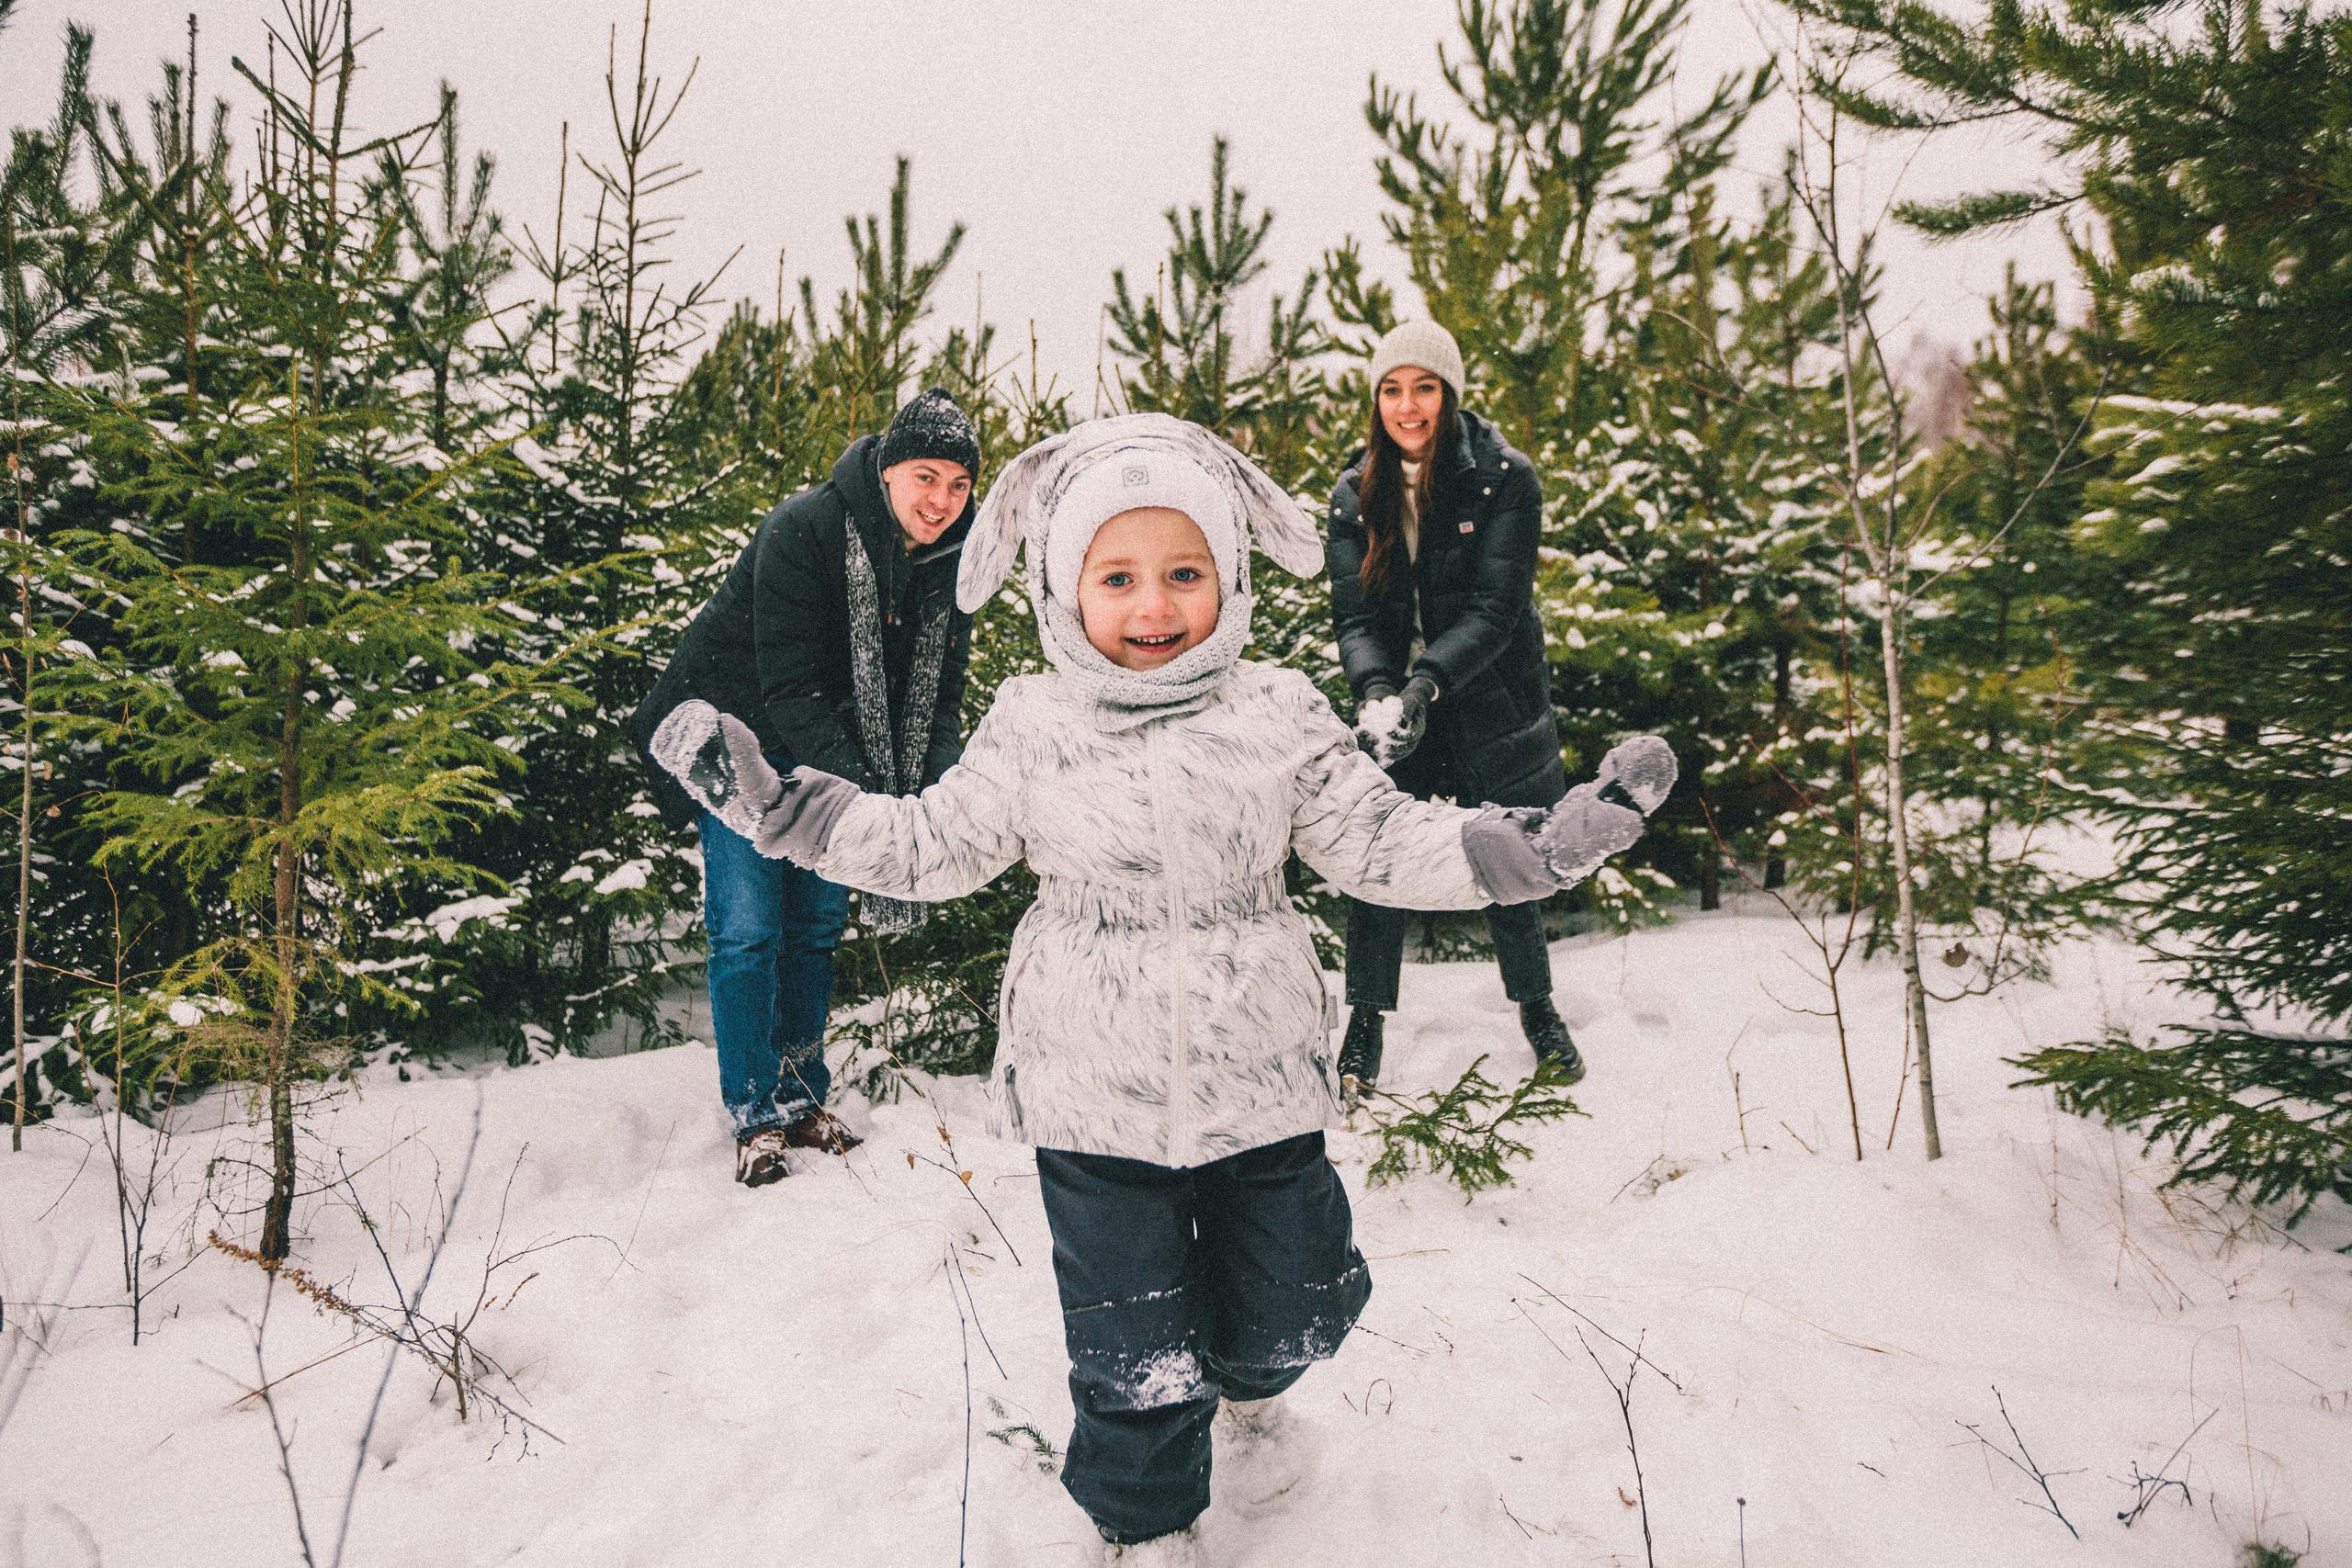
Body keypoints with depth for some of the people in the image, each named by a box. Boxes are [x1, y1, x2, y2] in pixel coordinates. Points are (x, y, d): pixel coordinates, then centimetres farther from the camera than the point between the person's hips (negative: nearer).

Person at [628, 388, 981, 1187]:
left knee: (818, 922, 11)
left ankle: (802, 1096, 25)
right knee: (749, 928, -8)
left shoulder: (950, 560, -9)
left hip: (831, 748, 6)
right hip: (740, 734, -6)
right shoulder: (803, 530, -28)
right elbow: (788, 686, -31)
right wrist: (864, 793, -39)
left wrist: (936, 786, -23)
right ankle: (754, 1113, 6)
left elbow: (940, 691, -5)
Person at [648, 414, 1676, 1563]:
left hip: (1262, 1090, 2)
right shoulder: (1028, 730, -6)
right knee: (1136, 1364, 8)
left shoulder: (1279, 715, -6)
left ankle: (1249, 1377, 57)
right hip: (1097, 1110, -1)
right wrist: (769, 801, -2)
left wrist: (1547, 844, -11)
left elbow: (1381, 845, -1)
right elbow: (931, 849, 4)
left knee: (1294, 1315, 19)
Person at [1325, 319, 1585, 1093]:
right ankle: (1366, 1020, 20)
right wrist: (1376, 690, -28)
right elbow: (1353, 614, -8)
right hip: (1394, 707, 2)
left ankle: (1536, 1007, 33)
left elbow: (1495, 610, -18)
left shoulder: (1504, 481, -10)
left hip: (1490, 705, -2)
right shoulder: (1355, 493, -1)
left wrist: (1425, 682, -32)